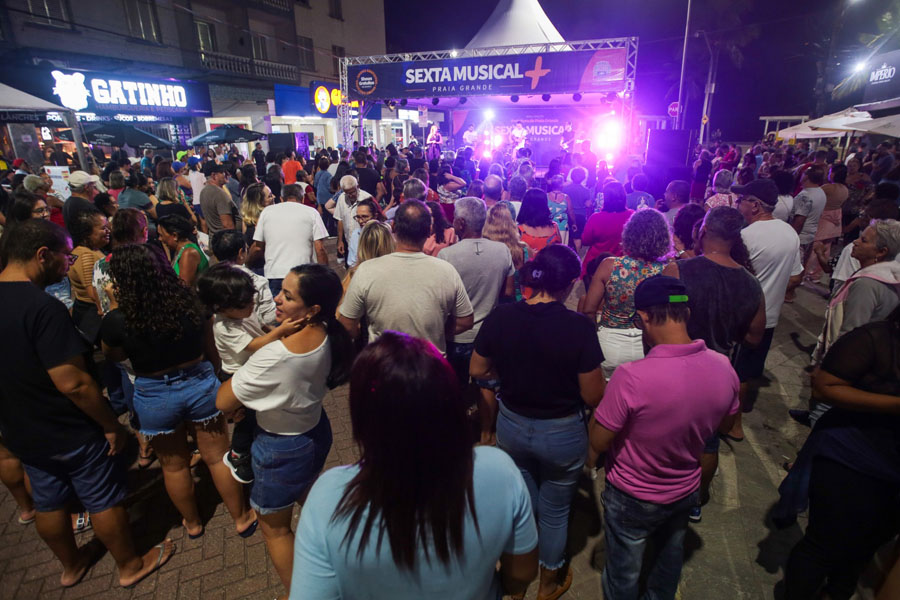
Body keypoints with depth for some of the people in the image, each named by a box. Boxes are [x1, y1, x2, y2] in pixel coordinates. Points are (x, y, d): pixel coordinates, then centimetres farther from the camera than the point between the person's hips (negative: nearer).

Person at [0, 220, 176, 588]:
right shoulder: (41, 307, -29)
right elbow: (73, 383, -30)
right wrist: (111, 426, -18)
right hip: (72, 433, -8)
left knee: (48, 503, 24)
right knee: (104, 502, 12)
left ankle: (71, 566, 46)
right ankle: (130, 566, 31)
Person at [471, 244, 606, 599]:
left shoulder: (500, 317, -15)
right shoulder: (579, 327, -24)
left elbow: (477, 371, -3)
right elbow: (594, 397, -17)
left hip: (511, 426, 4)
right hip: (562, 434, -3)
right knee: (554, 512, 22)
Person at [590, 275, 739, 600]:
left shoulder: (630, 377, -37)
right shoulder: (723, 368, -18)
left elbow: (598, 443, -24)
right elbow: (724, 426, 1)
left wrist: (608, 402, -10)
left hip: (633, 498, -5)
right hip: (686, 491, 5)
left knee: (624, 572, 22)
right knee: (671, 554, 32)